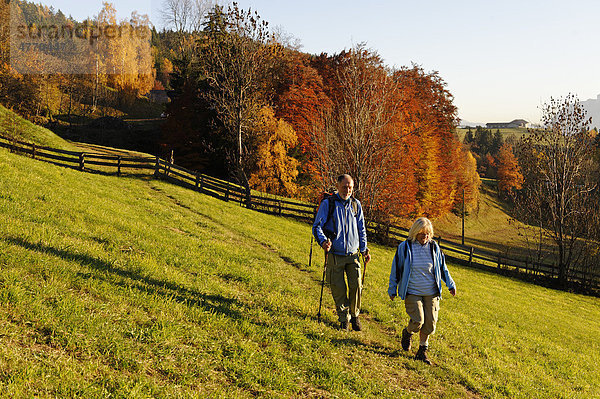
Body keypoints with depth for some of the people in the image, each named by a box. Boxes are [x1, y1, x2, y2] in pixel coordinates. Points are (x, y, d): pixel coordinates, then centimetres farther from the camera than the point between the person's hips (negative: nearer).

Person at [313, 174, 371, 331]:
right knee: (338, 289, 0)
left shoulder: (356, 204, 9)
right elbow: (317, 226, -2)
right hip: (335, 255, -2)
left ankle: (354, 315, 16)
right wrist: (323, 241, -21)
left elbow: (361, 229, 18)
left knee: (356, 285, -7)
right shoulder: (327, 203, -3)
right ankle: (344, 319, 19)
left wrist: (364, 249, 10)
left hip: (353, 255, 2)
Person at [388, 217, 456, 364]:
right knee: (417, 321, -14)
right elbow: (396, 269, 2)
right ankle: (407, 332, 22)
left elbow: (442, 267, 16)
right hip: (412, 292, -3)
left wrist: (450, 284, 14)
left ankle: (422, 350, 17)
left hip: (431, 292, 3)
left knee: (430, 322, -1)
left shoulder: (434, 247, 3)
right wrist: (392, 290, 6)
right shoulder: (405, 247, -6)